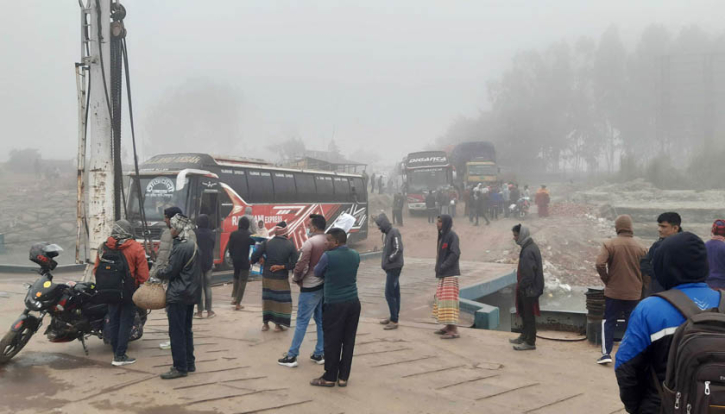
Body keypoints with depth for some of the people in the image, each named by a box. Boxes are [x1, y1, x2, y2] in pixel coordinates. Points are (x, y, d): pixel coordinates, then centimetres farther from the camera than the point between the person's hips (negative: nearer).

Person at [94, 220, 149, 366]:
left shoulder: (104, 247, 1)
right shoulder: (136, 248, -11)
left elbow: (96, 269, 5)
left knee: (113, 321, 15)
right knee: (126, 322, 2)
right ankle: (120, 356, 2)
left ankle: (116, 352, 23)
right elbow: (143, 273, -13)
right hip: (129, 292, -4)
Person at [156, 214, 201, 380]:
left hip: (178, 295, -10)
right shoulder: (193, 245, 11)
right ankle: (189, 363, 22)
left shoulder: (180, 247, -18)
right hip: (191, 294, 10)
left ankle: (180, 367, 1)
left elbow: (170, 271, -15)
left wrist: (158, 273, 4)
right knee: (186, 330, 16)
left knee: (176, 333, -3)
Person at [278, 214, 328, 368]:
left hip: (310, 287, -6)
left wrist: (295, 278, 0)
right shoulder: (329, 242, 4)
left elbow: (302, 266, -18)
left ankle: (292, 356, 5)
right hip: (325, 285, 6)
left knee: (302, 321, -1)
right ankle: (319, 354, 18)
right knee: (321, 321, 12)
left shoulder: (310, 242, -15)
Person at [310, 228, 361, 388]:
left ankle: (330, 377, 13)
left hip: (335, 304, -5)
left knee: (332, 342, 5)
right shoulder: (355, 255, 4)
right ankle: (343, 377, 17)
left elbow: (317, 273, 3)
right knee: (348, 340, 9)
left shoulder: (328, 256, -12)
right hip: (353, 302, 5)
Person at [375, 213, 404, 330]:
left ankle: (394, 321, -4)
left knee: (389, 294, -8)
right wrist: (385, 263, 6)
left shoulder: (394, 232, -16)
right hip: (391, 268, 9)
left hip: (394, 268, -9)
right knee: (395, 293, 14)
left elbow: (398, 249, -23)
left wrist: (388, 261, -15)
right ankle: (393, 317, 21)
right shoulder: (388, 233, 12)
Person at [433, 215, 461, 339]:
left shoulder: (452, 235, -12)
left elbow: (455, 253, -21)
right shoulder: (443, 236, 14)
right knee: (442, 299, 13)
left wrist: (443, 267, -20)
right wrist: (438, 268, 6)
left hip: (450, 274, -10)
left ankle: (454, 330, -10)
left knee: (449, 300, -11)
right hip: (443, 274, 10)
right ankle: (448, 326, 21)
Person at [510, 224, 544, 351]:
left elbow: (528, 273, -25)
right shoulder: (531, 247, 11)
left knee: (529, 315, -1)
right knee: (524, 313, 20)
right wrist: (521, 286, 18)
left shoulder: (528, 251, -22)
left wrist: (522, 287, -17)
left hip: (528, 289, -10)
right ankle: (524, 336, 32)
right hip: (529, 288, 10)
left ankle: (530, 342, 7)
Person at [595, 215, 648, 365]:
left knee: (608, 322, 9)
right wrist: (638, 283, 14)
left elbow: (600, 264, -20)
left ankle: (606, 353, 2)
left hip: (613, 292, -1)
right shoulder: (640, 247, -4)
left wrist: (606, 280, -4)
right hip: (634, 293, 2)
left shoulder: (609, 244, -11)